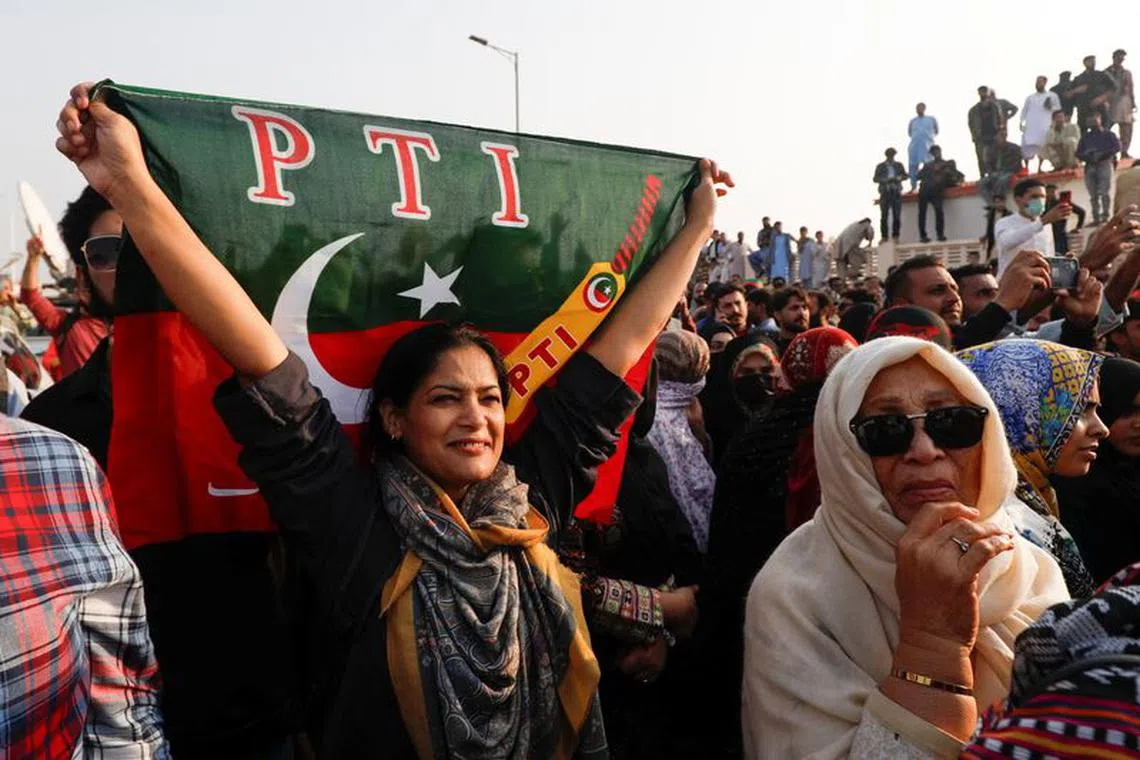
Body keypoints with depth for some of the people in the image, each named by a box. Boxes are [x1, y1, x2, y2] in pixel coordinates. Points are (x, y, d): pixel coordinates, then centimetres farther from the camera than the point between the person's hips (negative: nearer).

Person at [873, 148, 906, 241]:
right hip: (885, 192, -1)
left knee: (897, 215, -5)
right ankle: (884, 237, -2)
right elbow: (875, 179, 3)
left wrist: (898, 179, -8)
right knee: (884, 215, -5)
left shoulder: (899, 165, 14)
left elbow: (905, 176, 14)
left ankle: (895, 236, -1)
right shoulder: (881, 166, 9)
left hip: (896, 192, 1)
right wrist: (886, 180, -12)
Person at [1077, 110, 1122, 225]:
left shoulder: (1108, 134, 10)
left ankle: (1105, 216, -13)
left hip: (1105, 164, -3)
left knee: (1103, 192, -15)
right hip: (1090, 167, 3)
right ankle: (1096, 218, 0)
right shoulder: (1086, 137, 19)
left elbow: (1117, 147, -3)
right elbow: (1078, 153, 14)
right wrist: (1087, 156, -7)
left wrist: (1103, 154, -17)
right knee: (1093, 195, -2)